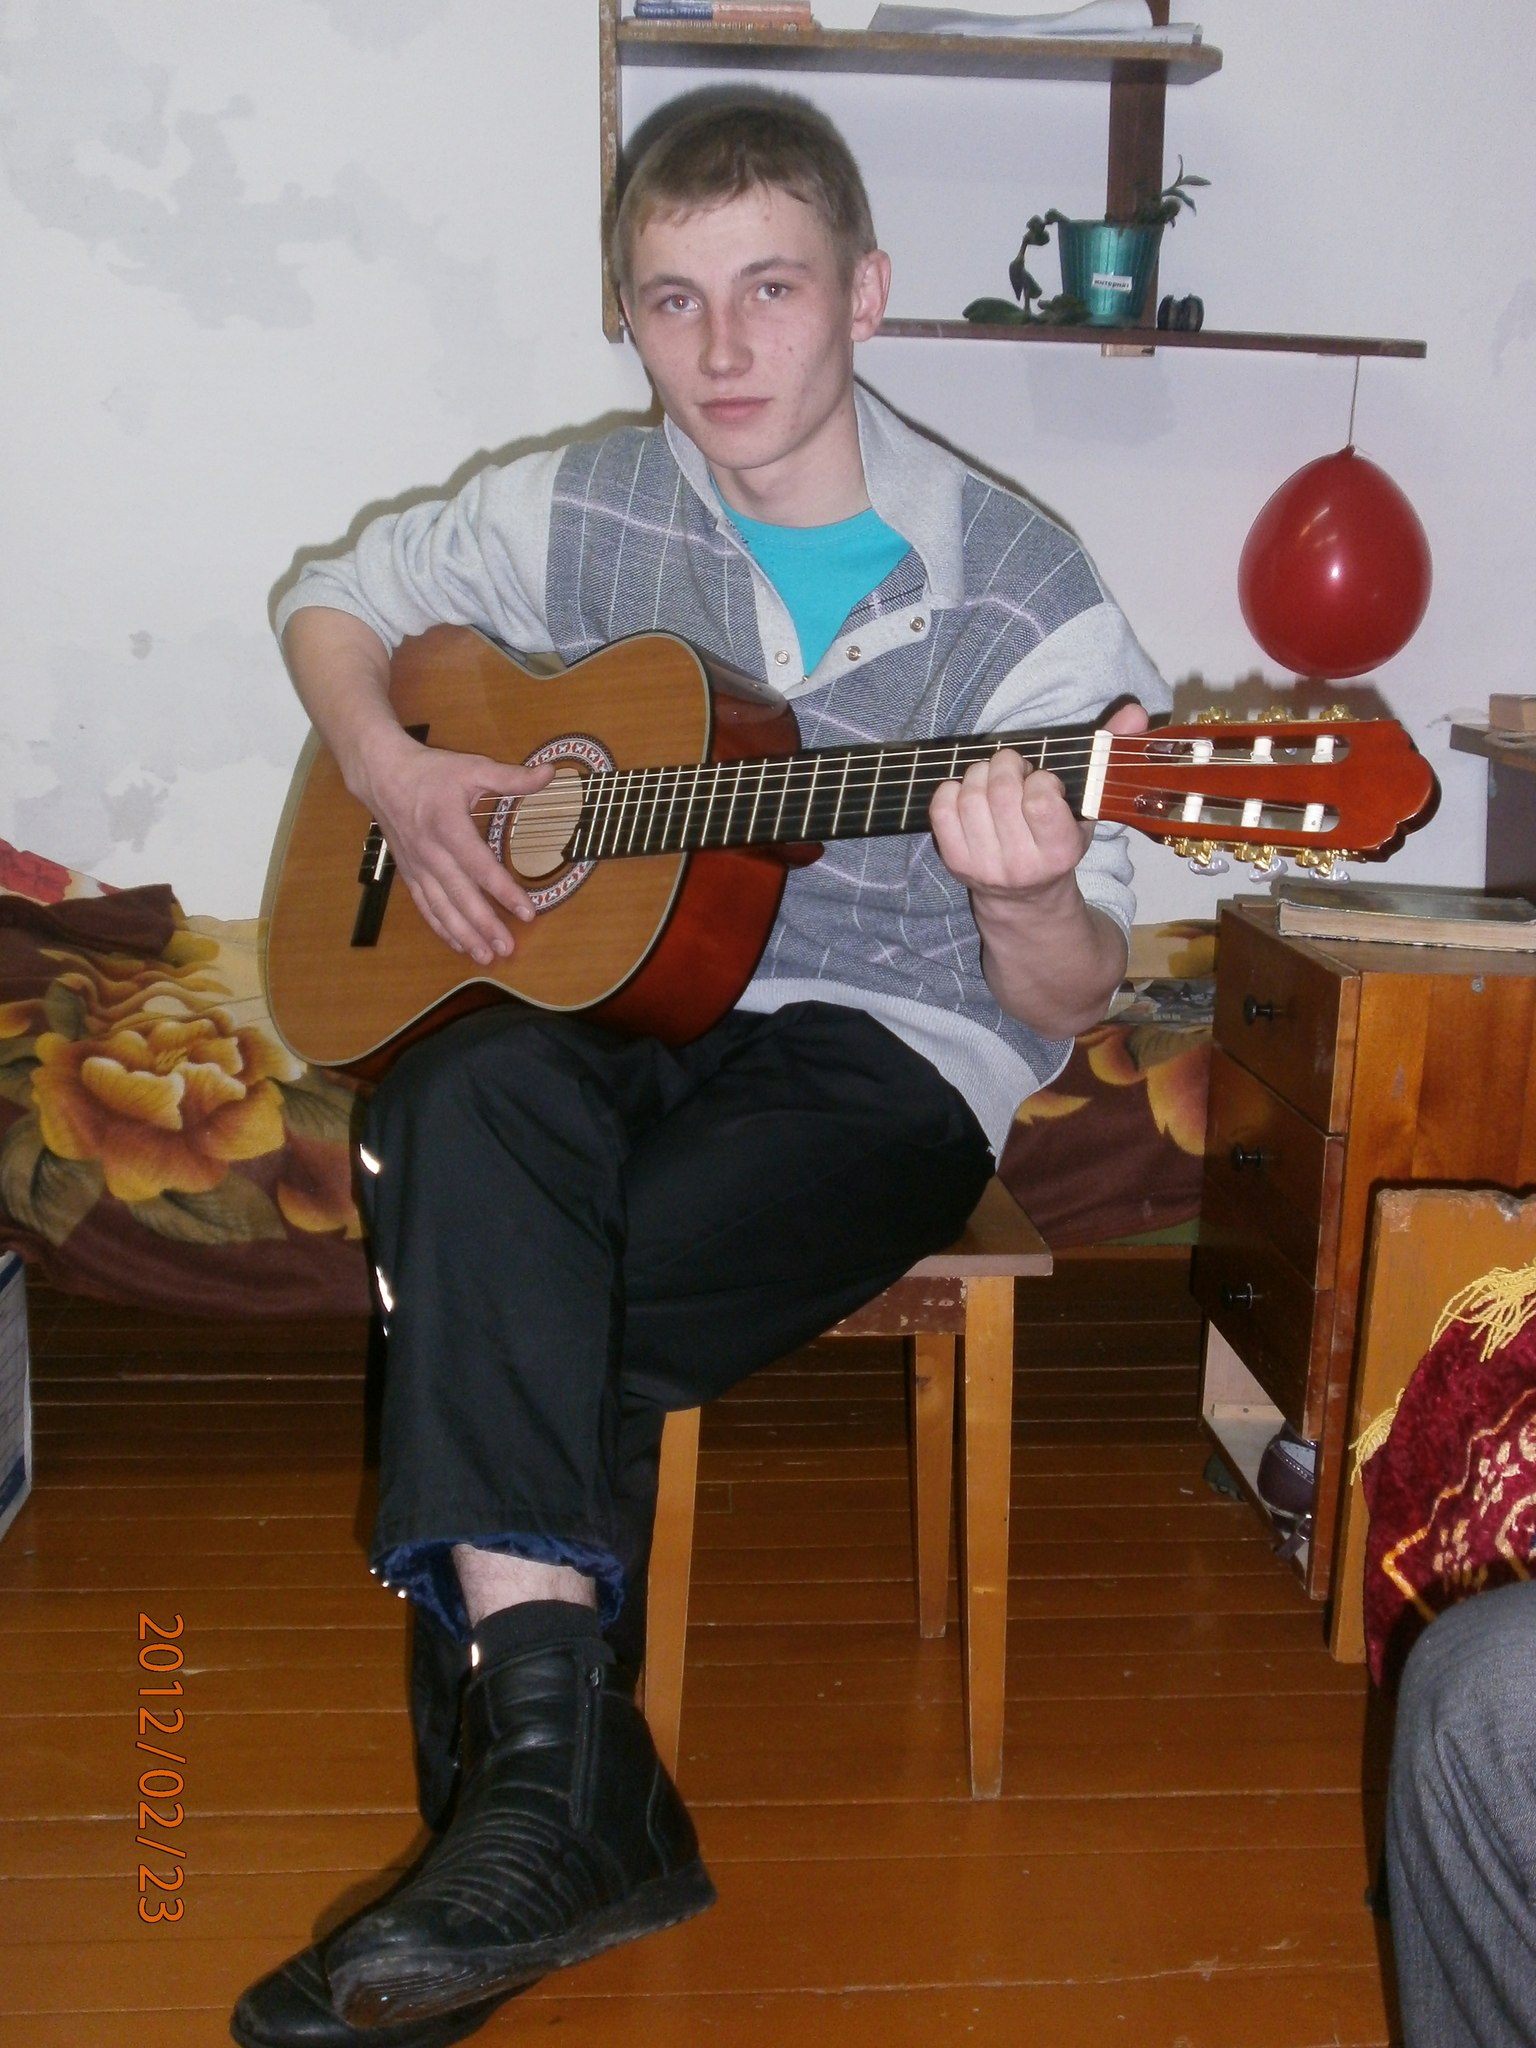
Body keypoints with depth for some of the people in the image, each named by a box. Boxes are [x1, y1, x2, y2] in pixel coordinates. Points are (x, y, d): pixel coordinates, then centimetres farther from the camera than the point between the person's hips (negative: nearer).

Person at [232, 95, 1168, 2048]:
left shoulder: (1019, 592, -5)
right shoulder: (589, 511, 6)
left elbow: (1065, 1007, -5)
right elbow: (341, 596, 21)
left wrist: (1031, 899, -29)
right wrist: (390, 769, 1)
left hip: (883, 1049, -3)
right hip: (603, 1007, 3)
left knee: (499, 1325, -28)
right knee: (471, 1104, -34)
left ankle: (535, 1794, -9)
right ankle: (560, 1777, -35)